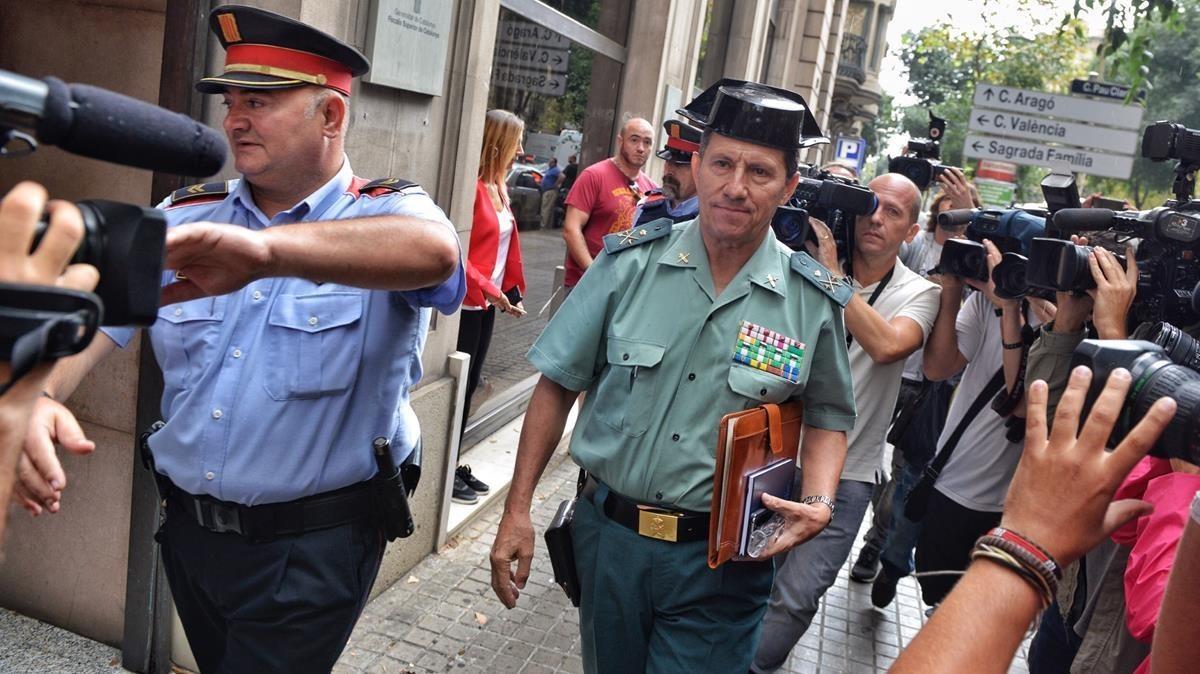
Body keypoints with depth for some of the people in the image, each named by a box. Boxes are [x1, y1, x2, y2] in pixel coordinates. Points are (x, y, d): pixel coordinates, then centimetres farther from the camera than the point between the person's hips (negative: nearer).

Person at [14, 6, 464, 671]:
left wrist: (264, 248, -51)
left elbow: (433, 252, -36)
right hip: (189, 530, 5)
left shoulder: (388, 213, -12)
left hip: (311, 548, -5)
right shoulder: (186, 217, 2)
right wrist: (37, 395, -31)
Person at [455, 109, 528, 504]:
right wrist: (490, 290, -19)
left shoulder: (498, 188, 11)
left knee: (469, 385, 14)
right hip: (466, 304, -9)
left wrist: (512, 290, 9)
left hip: (487, 304, 9)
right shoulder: (473, 188, -17)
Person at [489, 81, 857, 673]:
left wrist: (818, 502, -12)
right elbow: (558, 385, -2)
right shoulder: (630, 263, -8)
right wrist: (517, 510, -4)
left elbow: (827, 416, 7)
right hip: (608, 536, 2)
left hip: (720, 561, -1)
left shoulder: (814, 302, -7)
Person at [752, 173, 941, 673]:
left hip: (844, 473, -1)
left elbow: (887, 346, -24)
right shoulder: (807, 264, 0)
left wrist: (831, 274, -23)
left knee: (793, 601, -4)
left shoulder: (918, 293, -3)